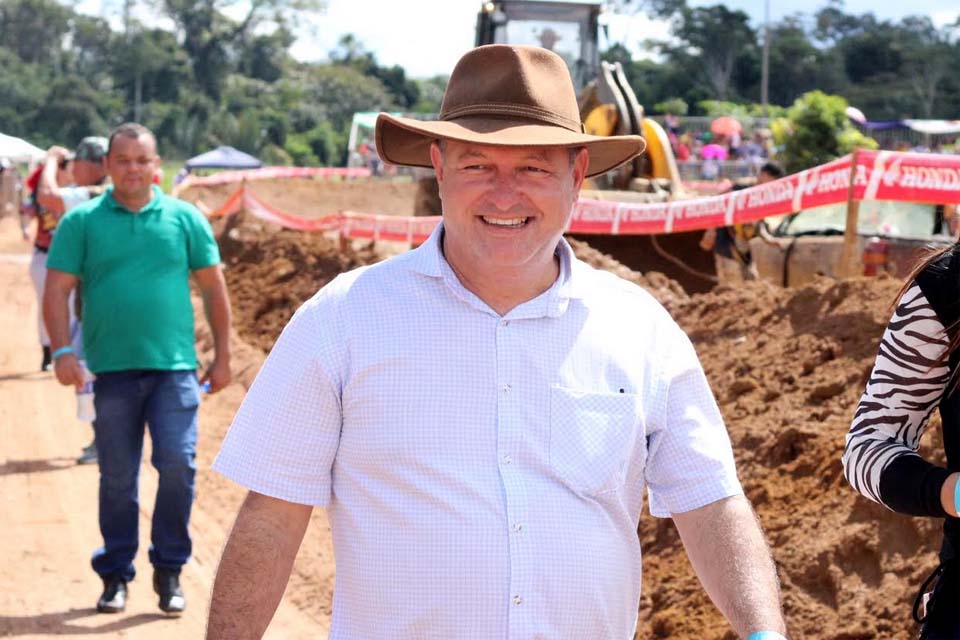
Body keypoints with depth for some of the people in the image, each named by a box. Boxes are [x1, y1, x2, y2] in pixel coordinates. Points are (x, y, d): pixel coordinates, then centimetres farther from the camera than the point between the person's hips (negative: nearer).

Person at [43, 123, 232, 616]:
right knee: (117, 478, 7)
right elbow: (57, 291, 1)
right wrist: (62, 350, -12)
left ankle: (169, 570, 6)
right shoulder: (81, 223, 4)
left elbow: (214, 290, 10)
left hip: (174, 366, 0)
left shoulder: (185, 219, 6)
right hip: (111, 369, 0)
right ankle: (116, 575, 19)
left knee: (178, 464, -10)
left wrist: (222, 356, 7)